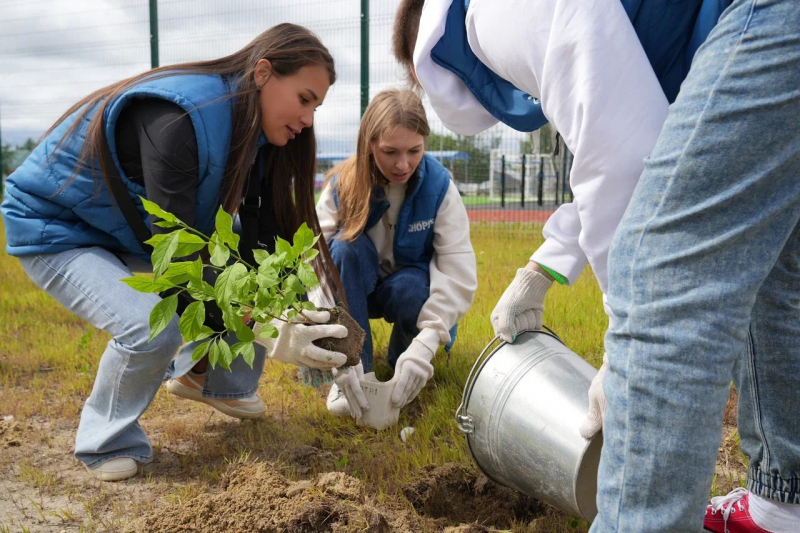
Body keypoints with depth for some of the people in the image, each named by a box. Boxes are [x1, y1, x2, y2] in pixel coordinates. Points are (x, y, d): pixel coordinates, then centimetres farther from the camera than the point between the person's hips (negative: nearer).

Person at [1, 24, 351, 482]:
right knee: (154, 327, -30)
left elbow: (264, 241, -10)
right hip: (56, 229, -8)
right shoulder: (180, 118, -35)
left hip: (129, 227, 8)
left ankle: (203, 374, 17)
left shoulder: (253, 134, -8)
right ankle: (107, 442, -2)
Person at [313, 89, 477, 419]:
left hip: (410, 285, 0)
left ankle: (403, 362, -2)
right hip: (352, 291, 1)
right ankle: (352, 375, -21)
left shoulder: (439, 186, -19)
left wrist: (424, 345, -42)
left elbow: (458, 272, -28)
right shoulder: (343, 185, -19)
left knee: (411, 289, -35)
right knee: (346, 246, -31)